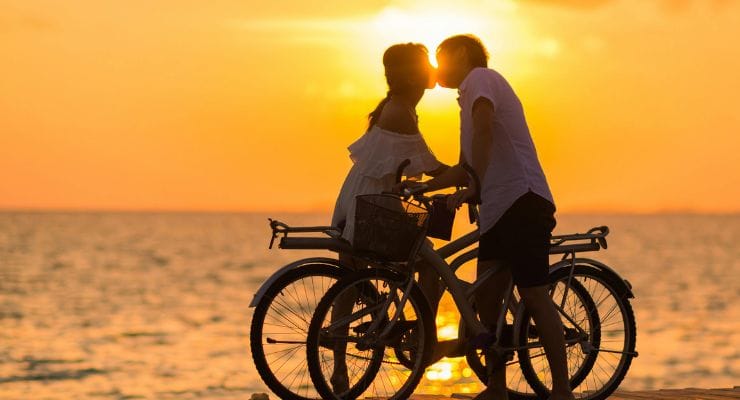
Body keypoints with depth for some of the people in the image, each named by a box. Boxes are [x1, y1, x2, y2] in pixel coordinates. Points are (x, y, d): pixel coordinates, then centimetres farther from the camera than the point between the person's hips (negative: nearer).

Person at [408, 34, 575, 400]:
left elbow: (484, 129, -21)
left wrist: (473, 188, -24)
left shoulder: (480, 78, -1)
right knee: (485, 298, 7)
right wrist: (421, 187, 27)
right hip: (498, 208, 10)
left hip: (522, 201, -10)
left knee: (534, 297, -11)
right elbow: (466, 167, 34)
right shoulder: (472, 94, 28)